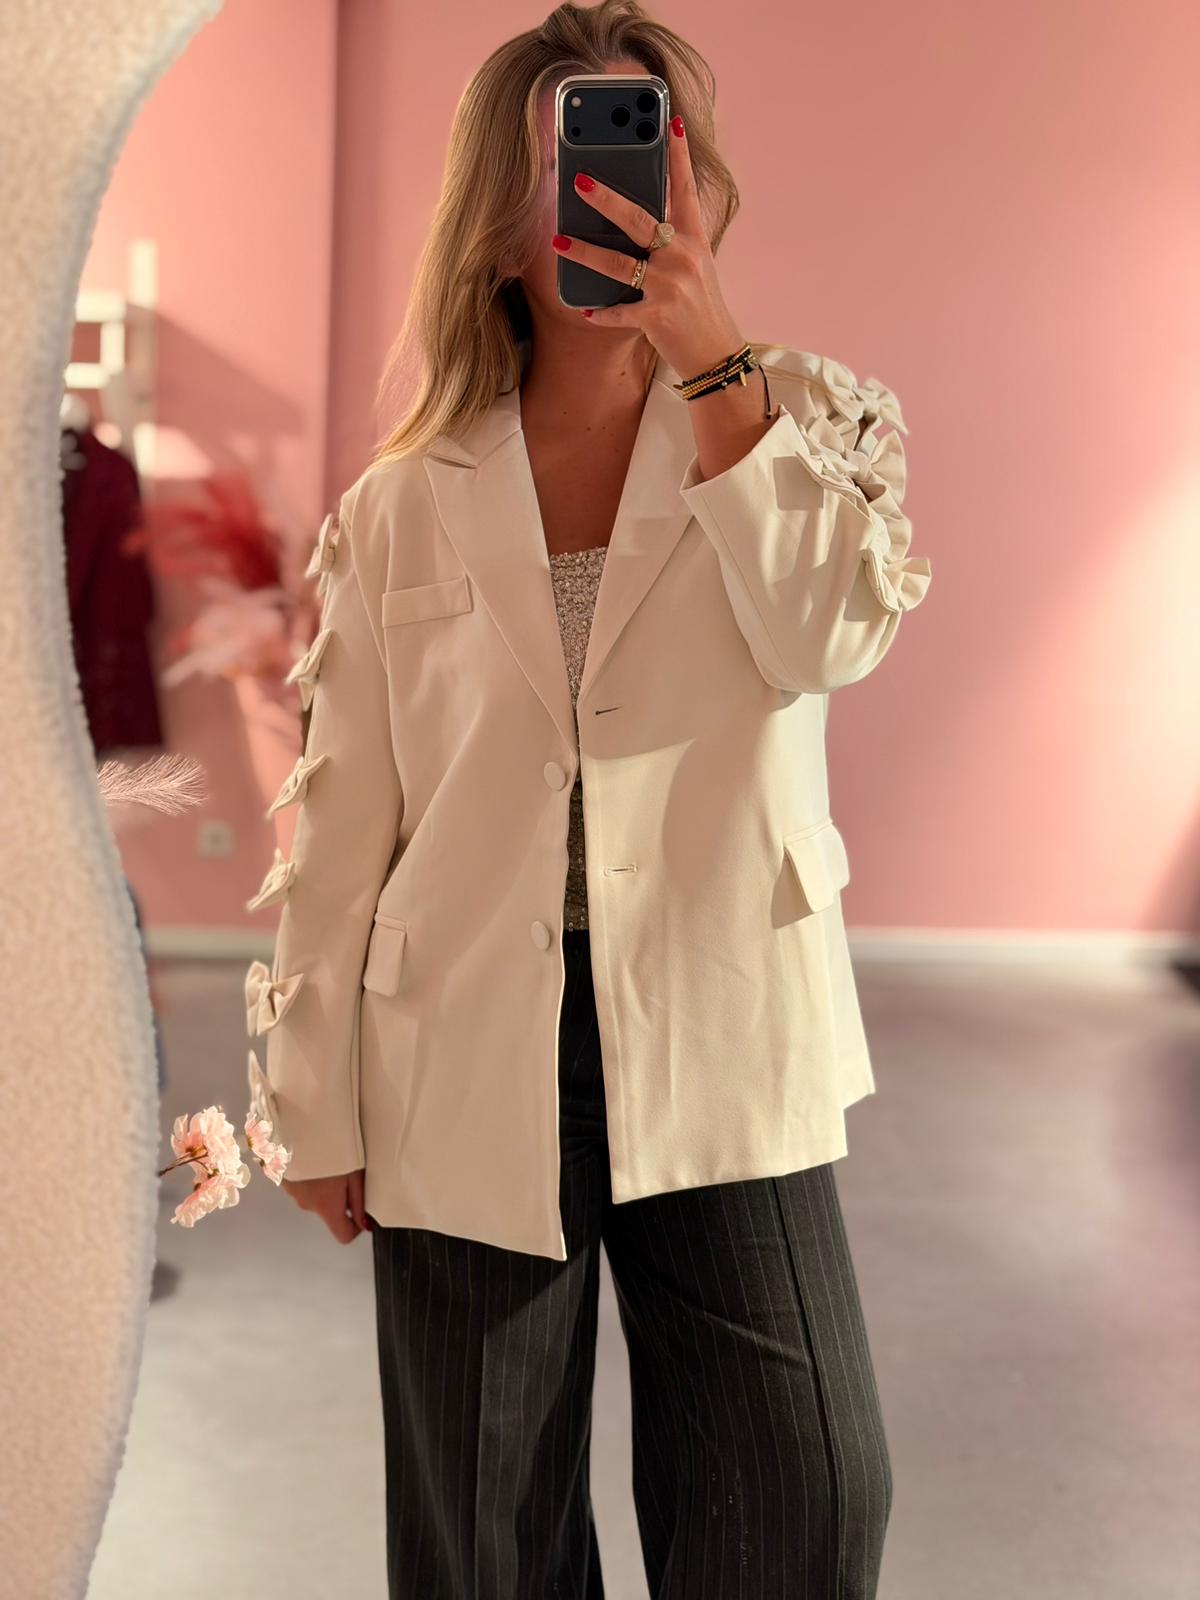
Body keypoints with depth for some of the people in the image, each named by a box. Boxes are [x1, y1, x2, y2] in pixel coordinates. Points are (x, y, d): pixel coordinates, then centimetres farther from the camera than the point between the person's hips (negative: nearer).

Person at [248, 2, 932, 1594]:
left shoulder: (799, 422, 3)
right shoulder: (401, 509, 3)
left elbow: (836, 630, -18)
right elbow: (342, 821, 4)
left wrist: (712, 361, -21)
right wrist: (318, 1105, 6)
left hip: (720, 1055, 0)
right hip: (468, 1073, 1)